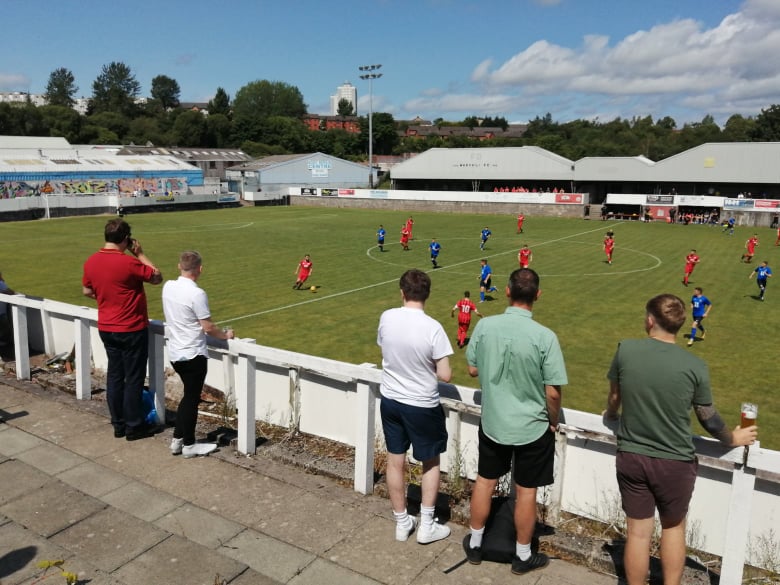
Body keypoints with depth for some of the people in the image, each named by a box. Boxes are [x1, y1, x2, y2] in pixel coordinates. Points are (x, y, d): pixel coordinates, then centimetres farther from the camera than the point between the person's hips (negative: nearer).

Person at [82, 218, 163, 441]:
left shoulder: (91, 262, 1)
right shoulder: (129, 263, -21)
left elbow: (86, 291, 14)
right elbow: (157, 277, -8)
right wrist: (140, 254, -4)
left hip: (106, 328, 7)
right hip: (132, 329, -7)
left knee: (114, 376, 14)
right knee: (133, 378, 3)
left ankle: (118, 424, 22)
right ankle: (134, 427, 12)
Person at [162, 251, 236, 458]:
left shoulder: (168, 287, 0)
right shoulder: (197, 294, -22)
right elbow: (208, 327, -18)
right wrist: (225, 334, -1)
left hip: (175, 353, 7)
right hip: (193, 354, -7)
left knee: (188, 395, 20)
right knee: (192, 399, 5)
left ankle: (177, 440, 26)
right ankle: (189, 445, 16)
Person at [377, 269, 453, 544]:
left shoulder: (386, 318, -9)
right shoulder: (432, 328, -22)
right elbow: (445, 375, -17)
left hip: (389, 400, 4)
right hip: (422, 406, -4)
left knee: (395, 462, 16)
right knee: (431, 463, 17)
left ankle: (402, 523, 32)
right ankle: (426, 525, 25)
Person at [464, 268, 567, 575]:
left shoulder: (485, 326, -13)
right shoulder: (544, 337, -22)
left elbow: (473, 369, 0)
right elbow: (552, 392, -16)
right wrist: (554, 422, 3)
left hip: (492, 423, 3)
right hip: (532, 428, -2)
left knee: (485, 482, 21)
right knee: (526, 492, 15)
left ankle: (475, 544, 39)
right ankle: (523, 556, 34)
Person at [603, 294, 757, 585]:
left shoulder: (625, 350, -11)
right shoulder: (695, 366, -13)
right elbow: (709, 419, 0)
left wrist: (610, 416, 28)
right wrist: (733, 439, 21)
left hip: (631, 457, 1)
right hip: (676, 462, 0)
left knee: (638, 532, 13)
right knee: (673, 527, 22)